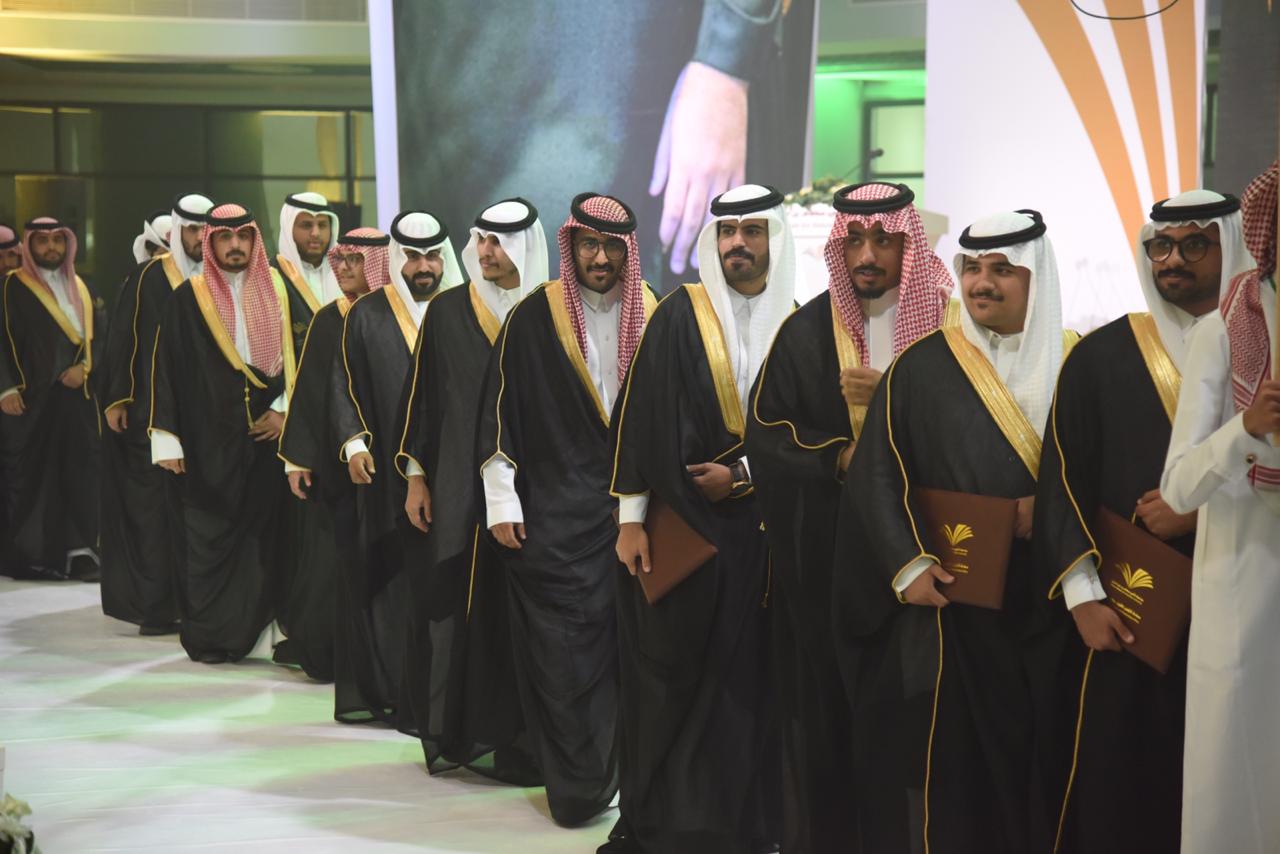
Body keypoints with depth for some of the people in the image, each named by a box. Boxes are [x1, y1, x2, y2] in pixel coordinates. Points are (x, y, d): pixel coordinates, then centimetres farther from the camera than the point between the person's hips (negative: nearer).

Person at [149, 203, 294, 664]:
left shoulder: (277, 292, 9)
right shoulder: (188, 298, 0)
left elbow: (299, 355, 12)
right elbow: (165, 368, -1)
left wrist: (284, 409, -2)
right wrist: (166, 438, -6)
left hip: (266, 436, 3)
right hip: (208, 440, -2)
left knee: (263, 537, 3)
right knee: (209, 539, 0)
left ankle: (248, 632, 14)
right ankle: (207, 637, 9)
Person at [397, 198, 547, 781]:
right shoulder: (448, 311, 4)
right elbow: (422, 393, 7)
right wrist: (416, 476, 3)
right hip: (460, 484, 0)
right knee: (455, 605, 1)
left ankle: (513, 736, 11)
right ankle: (450, 733, 12)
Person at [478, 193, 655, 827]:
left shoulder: (653, 319, 5)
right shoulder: (533, 317, -2)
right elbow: (498, 412, -1)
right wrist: (501, 503, -6)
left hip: (631, 511, 2)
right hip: (553, 515, -2)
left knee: (624, 647, 4)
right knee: (561, 652, -1)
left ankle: (602, 773, 21)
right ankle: (575, 787, 9)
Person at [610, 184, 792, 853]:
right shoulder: (679, 316, -1)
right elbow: (639, 415, -4)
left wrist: (742, 475, -7)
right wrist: (630, 517, -8)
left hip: (762, 531, 2)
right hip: (681, 526, -2)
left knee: (749, 679, 5)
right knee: (670, 678, 2)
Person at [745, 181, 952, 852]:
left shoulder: (949, 323, 1)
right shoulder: (809, 329, 6)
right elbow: (764, 429, 4)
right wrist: (838, 457, -9)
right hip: (823, 551, 1)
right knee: (824, 703, 5)